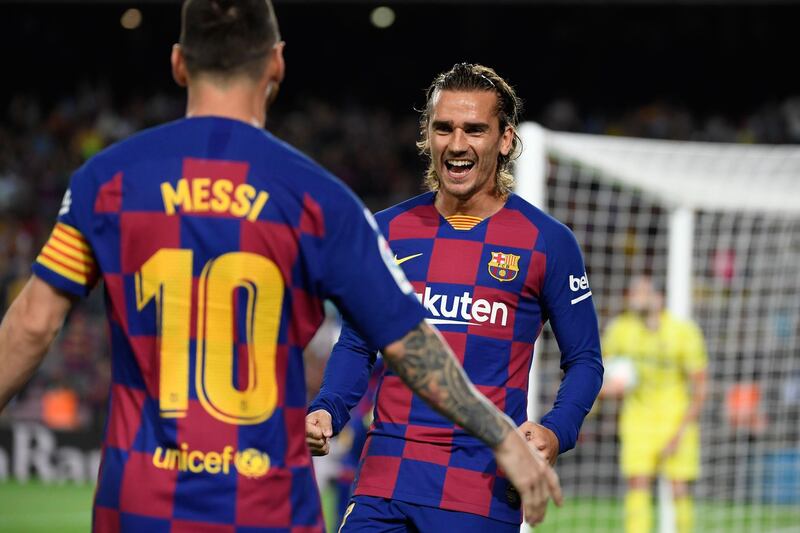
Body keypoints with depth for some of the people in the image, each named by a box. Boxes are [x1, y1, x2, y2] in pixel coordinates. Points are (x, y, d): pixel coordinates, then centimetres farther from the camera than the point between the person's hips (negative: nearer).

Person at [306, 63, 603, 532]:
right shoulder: (388, 231, 9)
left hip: (483, 489, -3)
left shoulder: (547, 242, 0)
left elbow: (584, 361, 5)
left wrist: (555, 433, -14)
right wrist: (327, 413, -4)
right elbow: (357, 346, 16)